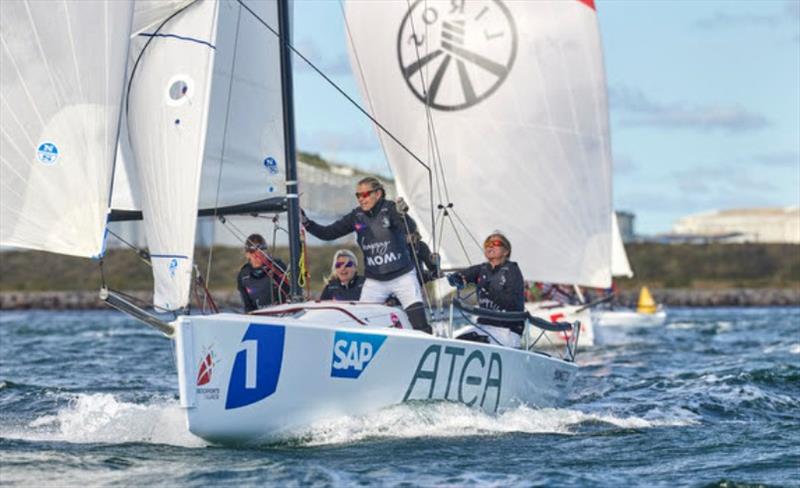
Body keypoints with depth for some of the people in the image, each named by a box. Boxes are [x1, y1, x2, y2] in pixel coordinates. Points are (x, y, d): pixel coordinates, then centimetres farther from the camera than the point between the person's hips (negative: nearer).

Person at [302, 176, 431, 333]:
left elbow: (410, 229, -28)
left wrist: (403, 216, -50)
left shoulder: (390, 209, -12)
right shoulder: (356, 217, 1)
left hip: (402, 276, -4)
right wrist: (306, 222, -10)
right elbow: (328, 233, 5)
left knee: (420, 324, -12)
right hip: (374, 281, 4)